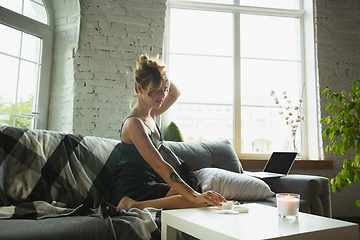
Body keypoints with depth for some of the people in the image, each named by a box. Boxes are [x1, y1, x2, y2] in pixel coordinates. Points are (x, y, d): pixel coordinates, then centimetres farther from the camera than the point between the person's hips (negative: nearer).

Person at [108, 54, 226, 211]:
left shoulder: (150, 115, 9)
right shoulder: (134, 123, -19)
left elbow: (175, 93, 25)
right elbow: (159, 166, -28)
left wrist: (161, 76, 4)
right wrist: (193, 196, -34)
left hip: (145, 185, 10)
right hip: (131, 190, -9)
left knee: (199, 197, -6)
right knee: (198, 202, -22)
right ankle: (134, 206, -20)